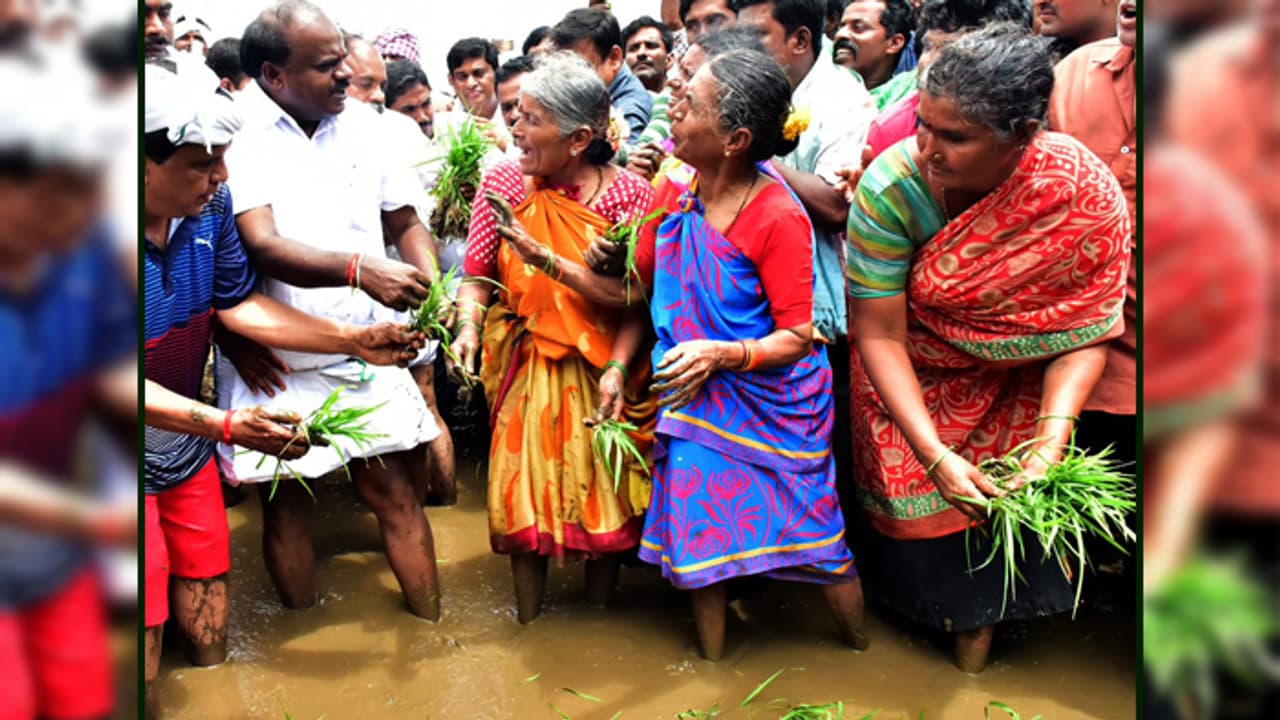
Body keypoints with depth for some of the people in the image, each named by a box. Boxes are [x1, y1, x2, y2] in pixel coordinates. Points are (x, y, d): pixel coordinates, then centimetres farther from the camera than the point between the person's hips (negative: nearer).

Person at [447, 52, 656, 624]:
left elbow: (630, 296, -18)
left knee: (605, 496, 9)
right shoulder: (503, 182, -4)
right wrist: (469, 327, -19)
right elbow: (477, 274, 0)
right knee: (525, 496, 4)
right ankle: (528, 625, 24)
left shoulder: (630, 194, -10)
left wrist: (549, 262, -26)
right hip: (528, 368, 1)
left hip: (602, 373, -1)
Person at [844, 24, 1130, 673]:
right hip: (910, 381, -1)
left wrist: (1053, 436, -33)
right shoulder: (893, 187, -30)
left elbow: (1086, 332, -18)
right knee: (920, 508, 6)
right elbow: (879, 334, -25)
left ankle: (977, 631, 30)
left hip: (1014, 388, 1)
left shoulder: (1088, 195, -26)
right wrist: (936, 457, -31)